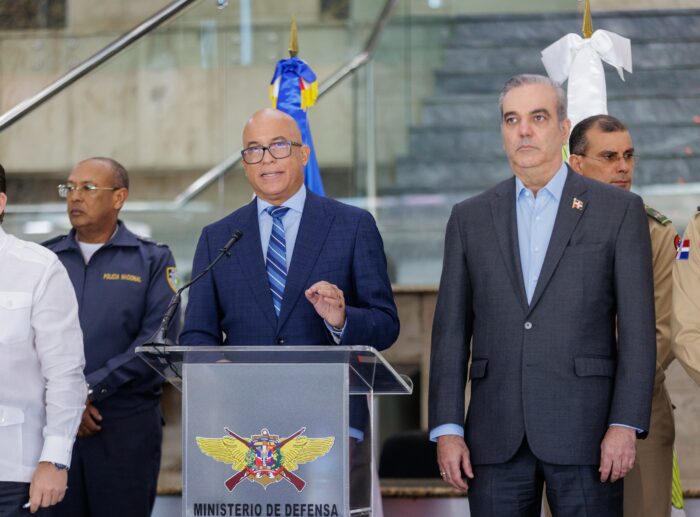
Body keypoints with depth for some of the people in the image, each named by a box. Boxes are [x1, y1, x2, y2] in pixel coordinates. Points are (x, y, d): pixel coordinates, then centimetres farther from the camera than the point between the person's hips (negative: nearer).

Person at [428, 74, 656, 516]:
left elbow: (637, 328, -1)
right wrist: (447, 429, 1)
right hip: (497, 438, 3)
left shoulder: (619, 210, 4)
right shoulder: (470, 218, 12)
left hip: (584, 431, -2)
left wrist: (626, 426, -9)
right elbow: (451, 331, 10)